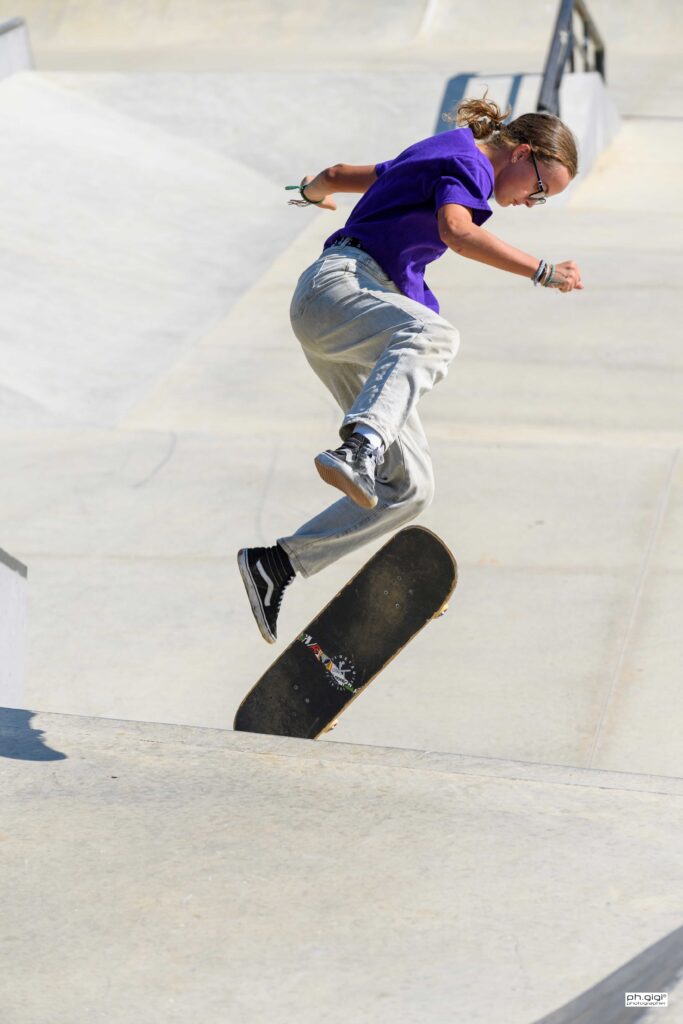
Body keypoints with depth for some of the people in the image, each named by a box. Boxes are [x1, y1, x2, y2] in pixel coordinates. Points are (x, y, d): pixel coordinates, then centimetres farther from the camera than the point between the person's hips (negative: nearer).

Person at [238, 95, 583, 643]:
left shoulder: (439, 159, 27)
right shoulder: (468, 163, -2)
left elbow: (339, 175, 38)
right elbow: (457, 231, -25)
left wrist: (311, 191, 60)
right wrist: (543, 271, -21)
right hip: (338, 285, -10)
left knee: (410, 488, 0)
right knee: (432, 335, -43)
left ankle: (276, 564, 3)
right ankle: (358, 451, -64)